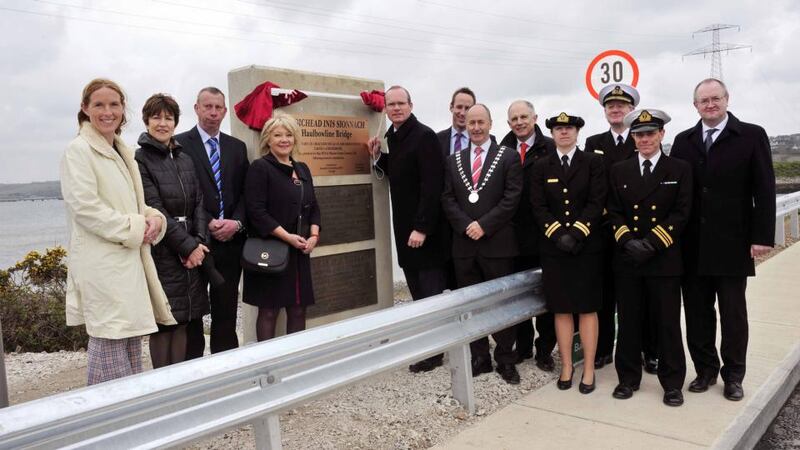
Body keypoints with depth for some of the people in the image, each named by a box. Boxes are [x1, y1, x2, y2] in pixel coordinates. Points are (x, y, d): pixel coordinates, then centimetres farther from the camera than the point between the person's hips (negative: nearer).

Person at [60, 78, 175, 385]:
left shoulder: (123, 152, 16)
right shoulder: (78, 150, -8)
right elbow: (85, 207, -17)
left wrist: (153, 218, -1)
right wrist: (135, 228, -15)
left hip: (130, 259, 8)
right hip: (102, 262, -8)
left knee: (132, 339, 14)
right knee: (110, 340, -5)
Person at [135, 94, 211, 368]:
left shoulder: (185, 160, 15)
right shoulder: (140, 159, -4)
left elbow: (198, 202, 9)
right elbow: (154, 209, -11)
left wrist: (199, 240, -6)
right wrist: (187, 245, -13)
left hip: (192, 251, 5)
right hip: (161, 252, -5)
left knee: (182, 320, 8)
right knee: (163, 322, 0)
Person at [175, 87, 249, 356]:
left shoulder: (237, 147, 12)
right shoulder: (180, 144, -2)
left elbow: (245, 192, 9)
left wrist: (236, 223, -7)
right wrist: (209, 223, -14)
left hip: (231, 241, 4)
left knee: (227, 311, 9)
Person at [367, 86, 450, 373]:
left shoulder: (424, 136, -15)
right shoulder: (394, 137, 11)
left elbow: (432, 186, -20)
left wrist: (422, 228, -23)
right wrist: (378, 157, 5)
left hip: (425, 229, -8)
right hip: (405, 226, 8)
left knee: (431, 291, 1)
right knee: (417, 291, 14)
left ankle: (434, 351, 12)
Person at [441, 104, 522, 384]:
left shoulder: (508, 157, 2)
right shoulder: (454, 161, 12)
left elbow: (512, 198, -7)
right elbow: (448, 200, 5)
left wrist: (484, 225, -14)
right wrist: (467, 226, -10)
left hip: (498, 244, -3)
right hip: (464, 245, 3)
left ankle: (505, 360, 17)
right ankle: (479, 358, 20)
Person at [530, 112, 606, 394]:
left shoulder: (593, 162, 4)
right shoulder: (542, 167, 10)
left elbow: (597, 202, -5)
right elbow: (538, 206, 2)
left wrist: (576, 233, -16)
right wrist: (557, 233, -12)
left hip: (587, 245, -2)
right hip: (553, 247, 2)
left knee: (587, 308, 3)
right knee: (561, 309, 6)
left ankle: (589, 369, 11)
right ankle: (566, 366, 16)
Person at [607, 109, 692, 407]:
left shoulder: (680, 169, 3)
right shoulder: (619, 171, 9)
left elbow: (681, 213, -4)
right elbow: (614, 212, 5)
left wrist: (652, 243, -14)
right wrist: (627, 241, -11)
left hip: (665, 258, -2)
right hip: (627, 259, 2)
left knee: (668, 323, 5)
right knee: (628, 321, 9)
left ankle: (673, 383, 18)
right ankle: (628, 378, 22)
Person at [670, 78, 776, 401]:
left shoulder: (752, 136, 0)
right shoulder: (683, 141, 8)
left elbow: (764, 190, -4)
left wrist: (762, 236, -9)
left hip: (732, 242, -2)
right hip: (692, 244, 3)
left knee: (733, 312, 8)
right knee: (697, 311, 9)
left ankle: (733, 375, 22)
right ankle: (705, 369, 24)